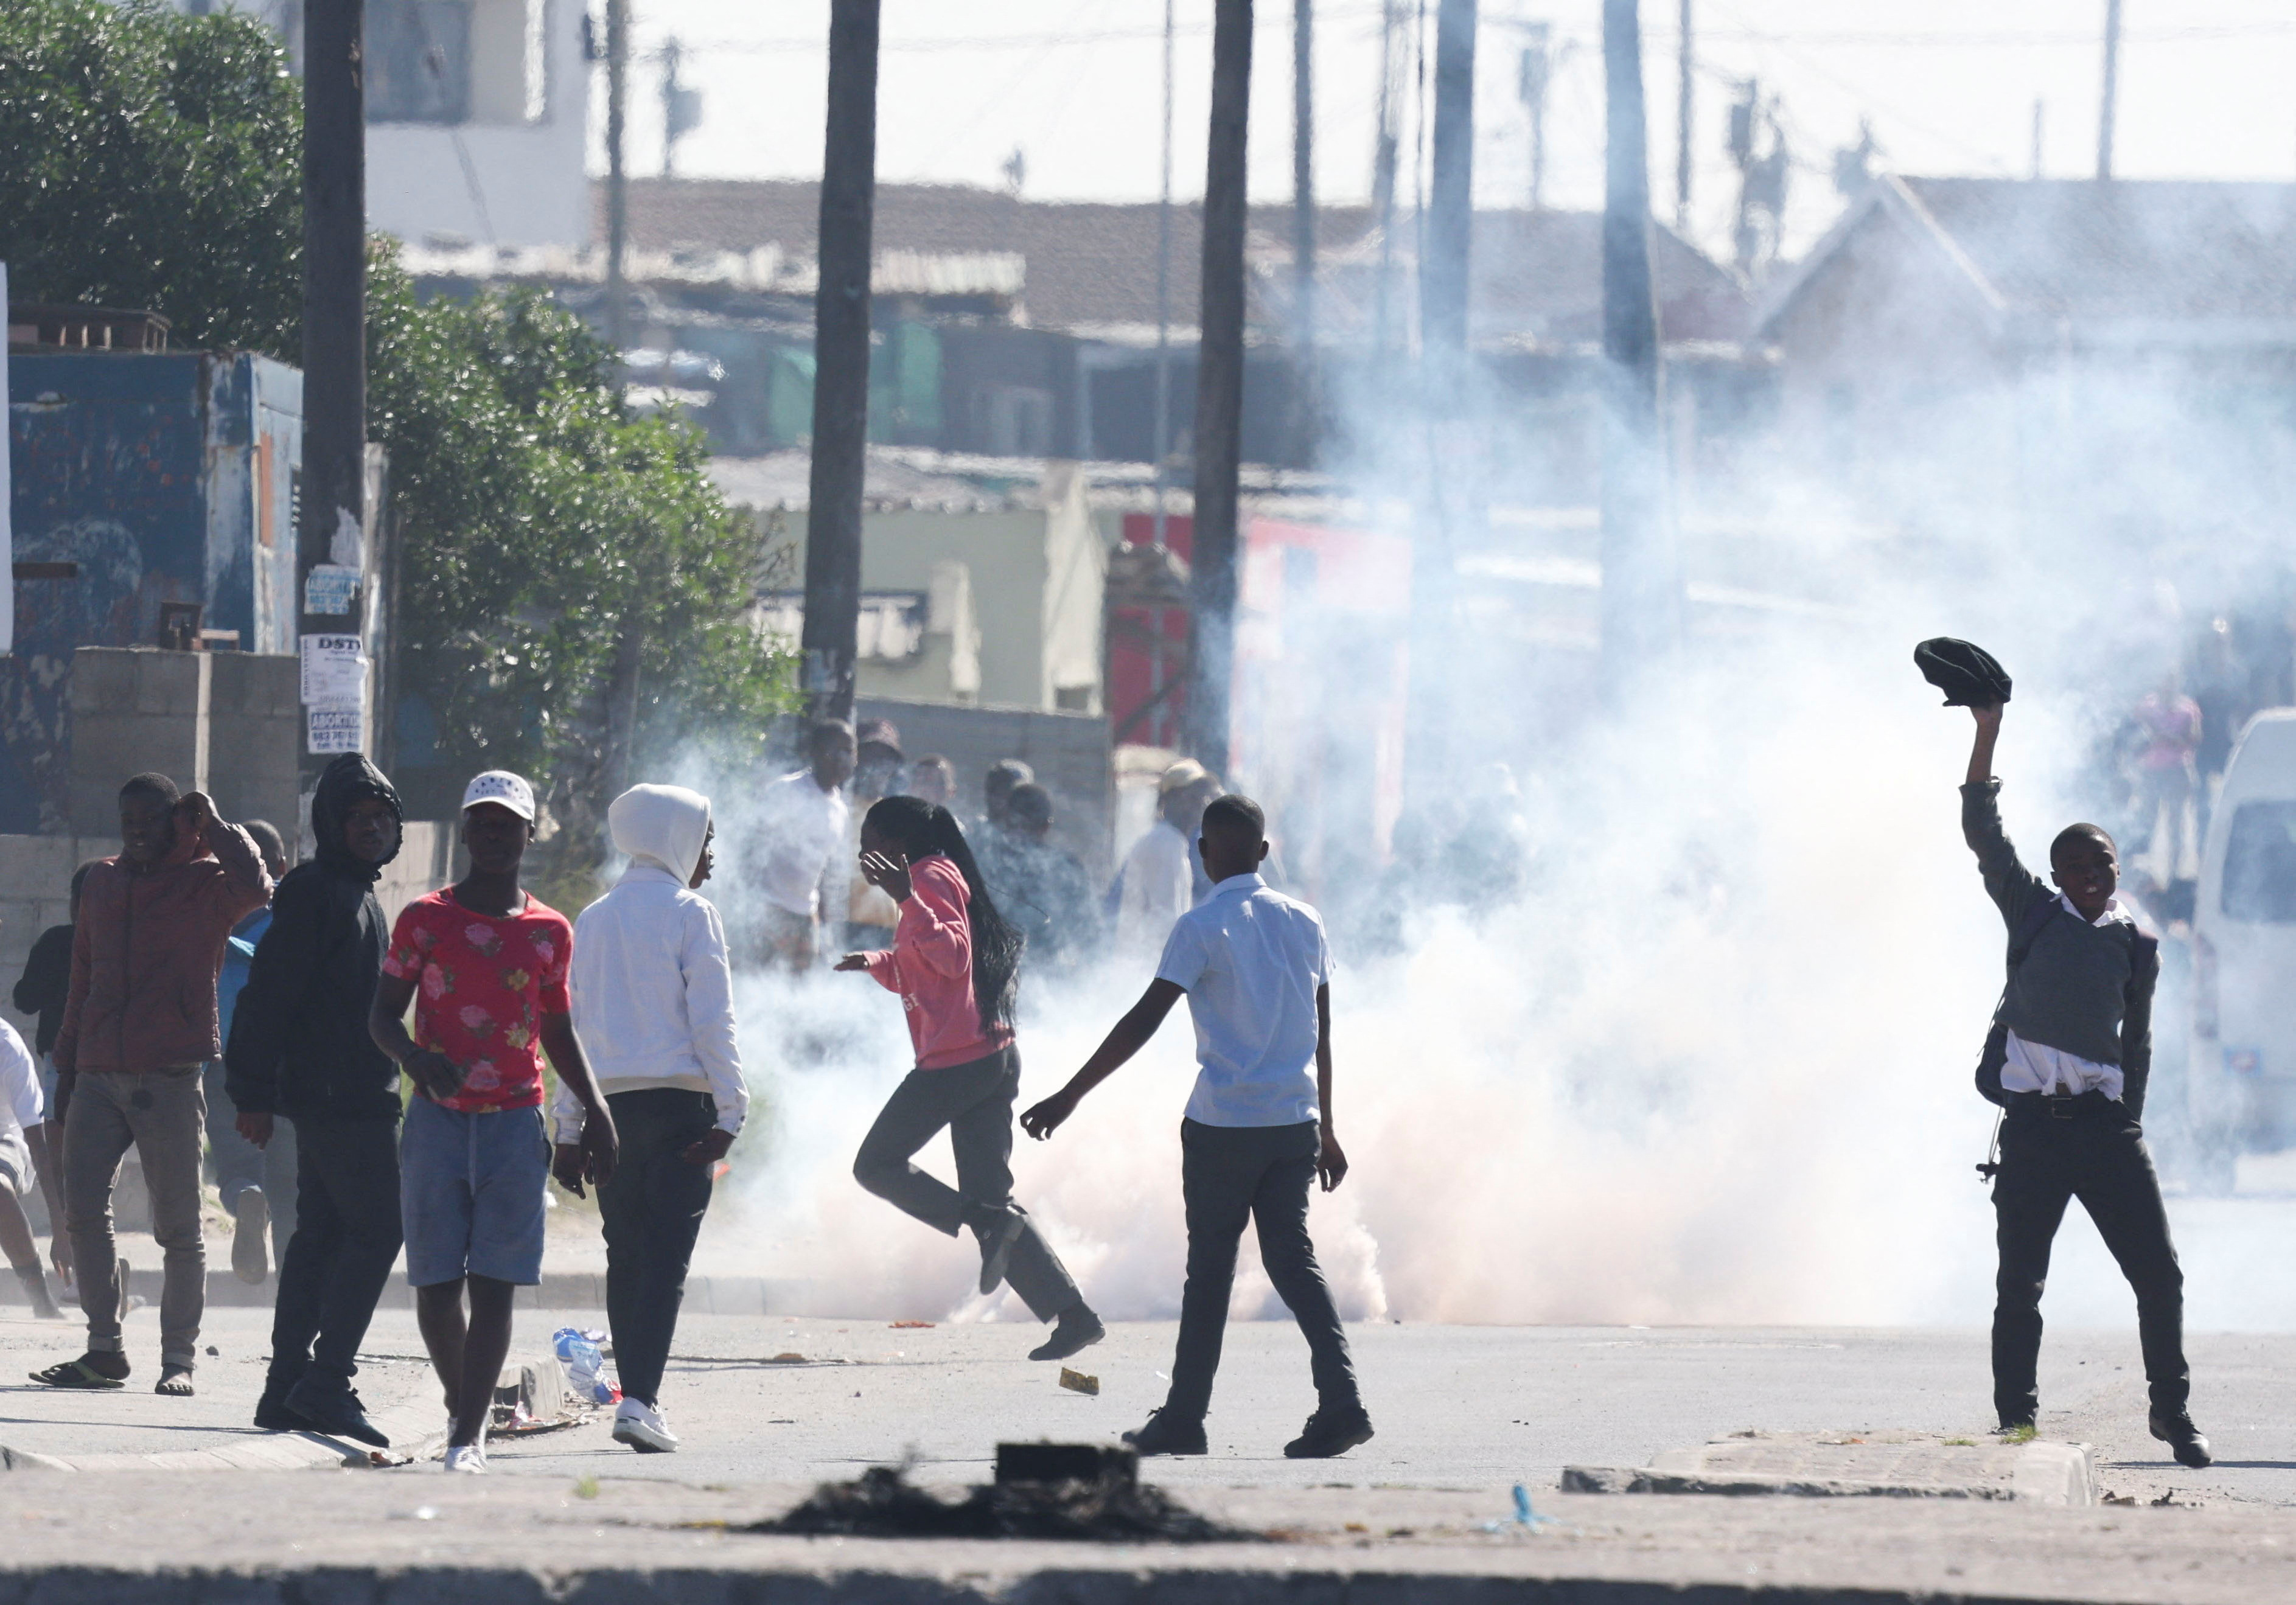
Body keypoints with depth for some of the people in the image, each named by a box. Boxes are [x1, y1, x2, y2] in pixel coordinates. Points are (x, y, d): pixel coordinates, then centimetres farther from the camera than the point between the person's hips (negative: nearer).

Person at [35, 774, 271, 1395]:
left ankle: (180, 1359, 5)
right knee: (82, 1210, -1)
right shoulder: (103, 884, 17)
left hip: (170, 1080, -5)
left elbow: (255, 890, -24)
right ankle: (104, 1349, 7)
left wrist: (214, 825, -13)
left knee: (178, 1226, -1)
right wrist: (67, 1067, 20)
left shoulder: (207, 882, 0)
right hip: (99, 1078, 5)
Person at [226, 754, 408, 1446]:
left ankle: (289, 1387, 11)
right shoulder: (318, 894, -12)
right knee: (375, 1228, -12)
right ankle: (326, 1382, -15)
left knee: (320, 1235, 9)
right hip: (340, 1098, -10)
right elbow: (268, 996, -17)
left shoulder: (359, 896, 20)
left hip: (360, 1096, 10)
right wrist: (254, 1094, -19)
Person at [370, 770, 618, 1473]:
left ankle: (470, 1434, -9)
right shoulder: (426, 919, 4)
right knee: (435, 1283, -1)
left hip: (515, 1122, 1)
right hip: (438, 1118, -1)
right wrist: (418, 1060, -19)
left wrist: (595, 1109, 9)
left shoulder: (549, 933, 10)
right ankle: (462, 1406, 22)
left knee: (494, 1283, -7)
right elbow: (383, 1014, 2)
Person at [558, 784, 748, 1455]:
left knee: (625, 1255, 14)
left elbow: (573, 1024, 13)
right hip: (679, 1104, -5)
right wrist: (730, 1111, -9)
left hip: (610, 1102, 5)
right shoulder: (689, 914, -4)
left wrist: (569, 1126, 15)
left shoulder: (594, 920, 13)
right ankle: (639, 1400, -20)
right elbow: (713, 1019, -9)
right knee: (667, 1258, -9)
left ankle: (638, 1395, 16)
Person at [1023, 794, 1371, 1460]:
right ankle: (1341, 1400, -9)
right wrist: (1325, 1134, 21)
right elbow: (1321, 1035, 14)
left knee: (1210, 1268, 5)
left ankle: (1185, 1416, 10)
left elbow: (1143, 1022, -12)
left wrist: (1070, 1097, -10)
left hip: (1223, 1124, -4)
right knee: (1292, 1260, 7)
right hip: (1294, 1123, 4)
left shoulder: (1202, 928, -8)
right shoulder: (1303, 924, 9)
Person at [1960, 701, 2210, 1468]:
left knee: (2159, 1274, -1)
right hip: (2032, 1124, -2)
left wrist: (2129, 1121, 10)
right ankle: (2016, 1420, 8)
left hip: (2105, 1124, 2)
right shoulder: (2034, 914, 7)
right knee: (2020, 1286, 0)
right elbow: (1984, 832, 1)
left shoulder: (2137, 946, 11)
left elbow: (2138, 1043, 17)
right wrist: (1987, 730, -4)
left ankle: (2172, 1412, 14)